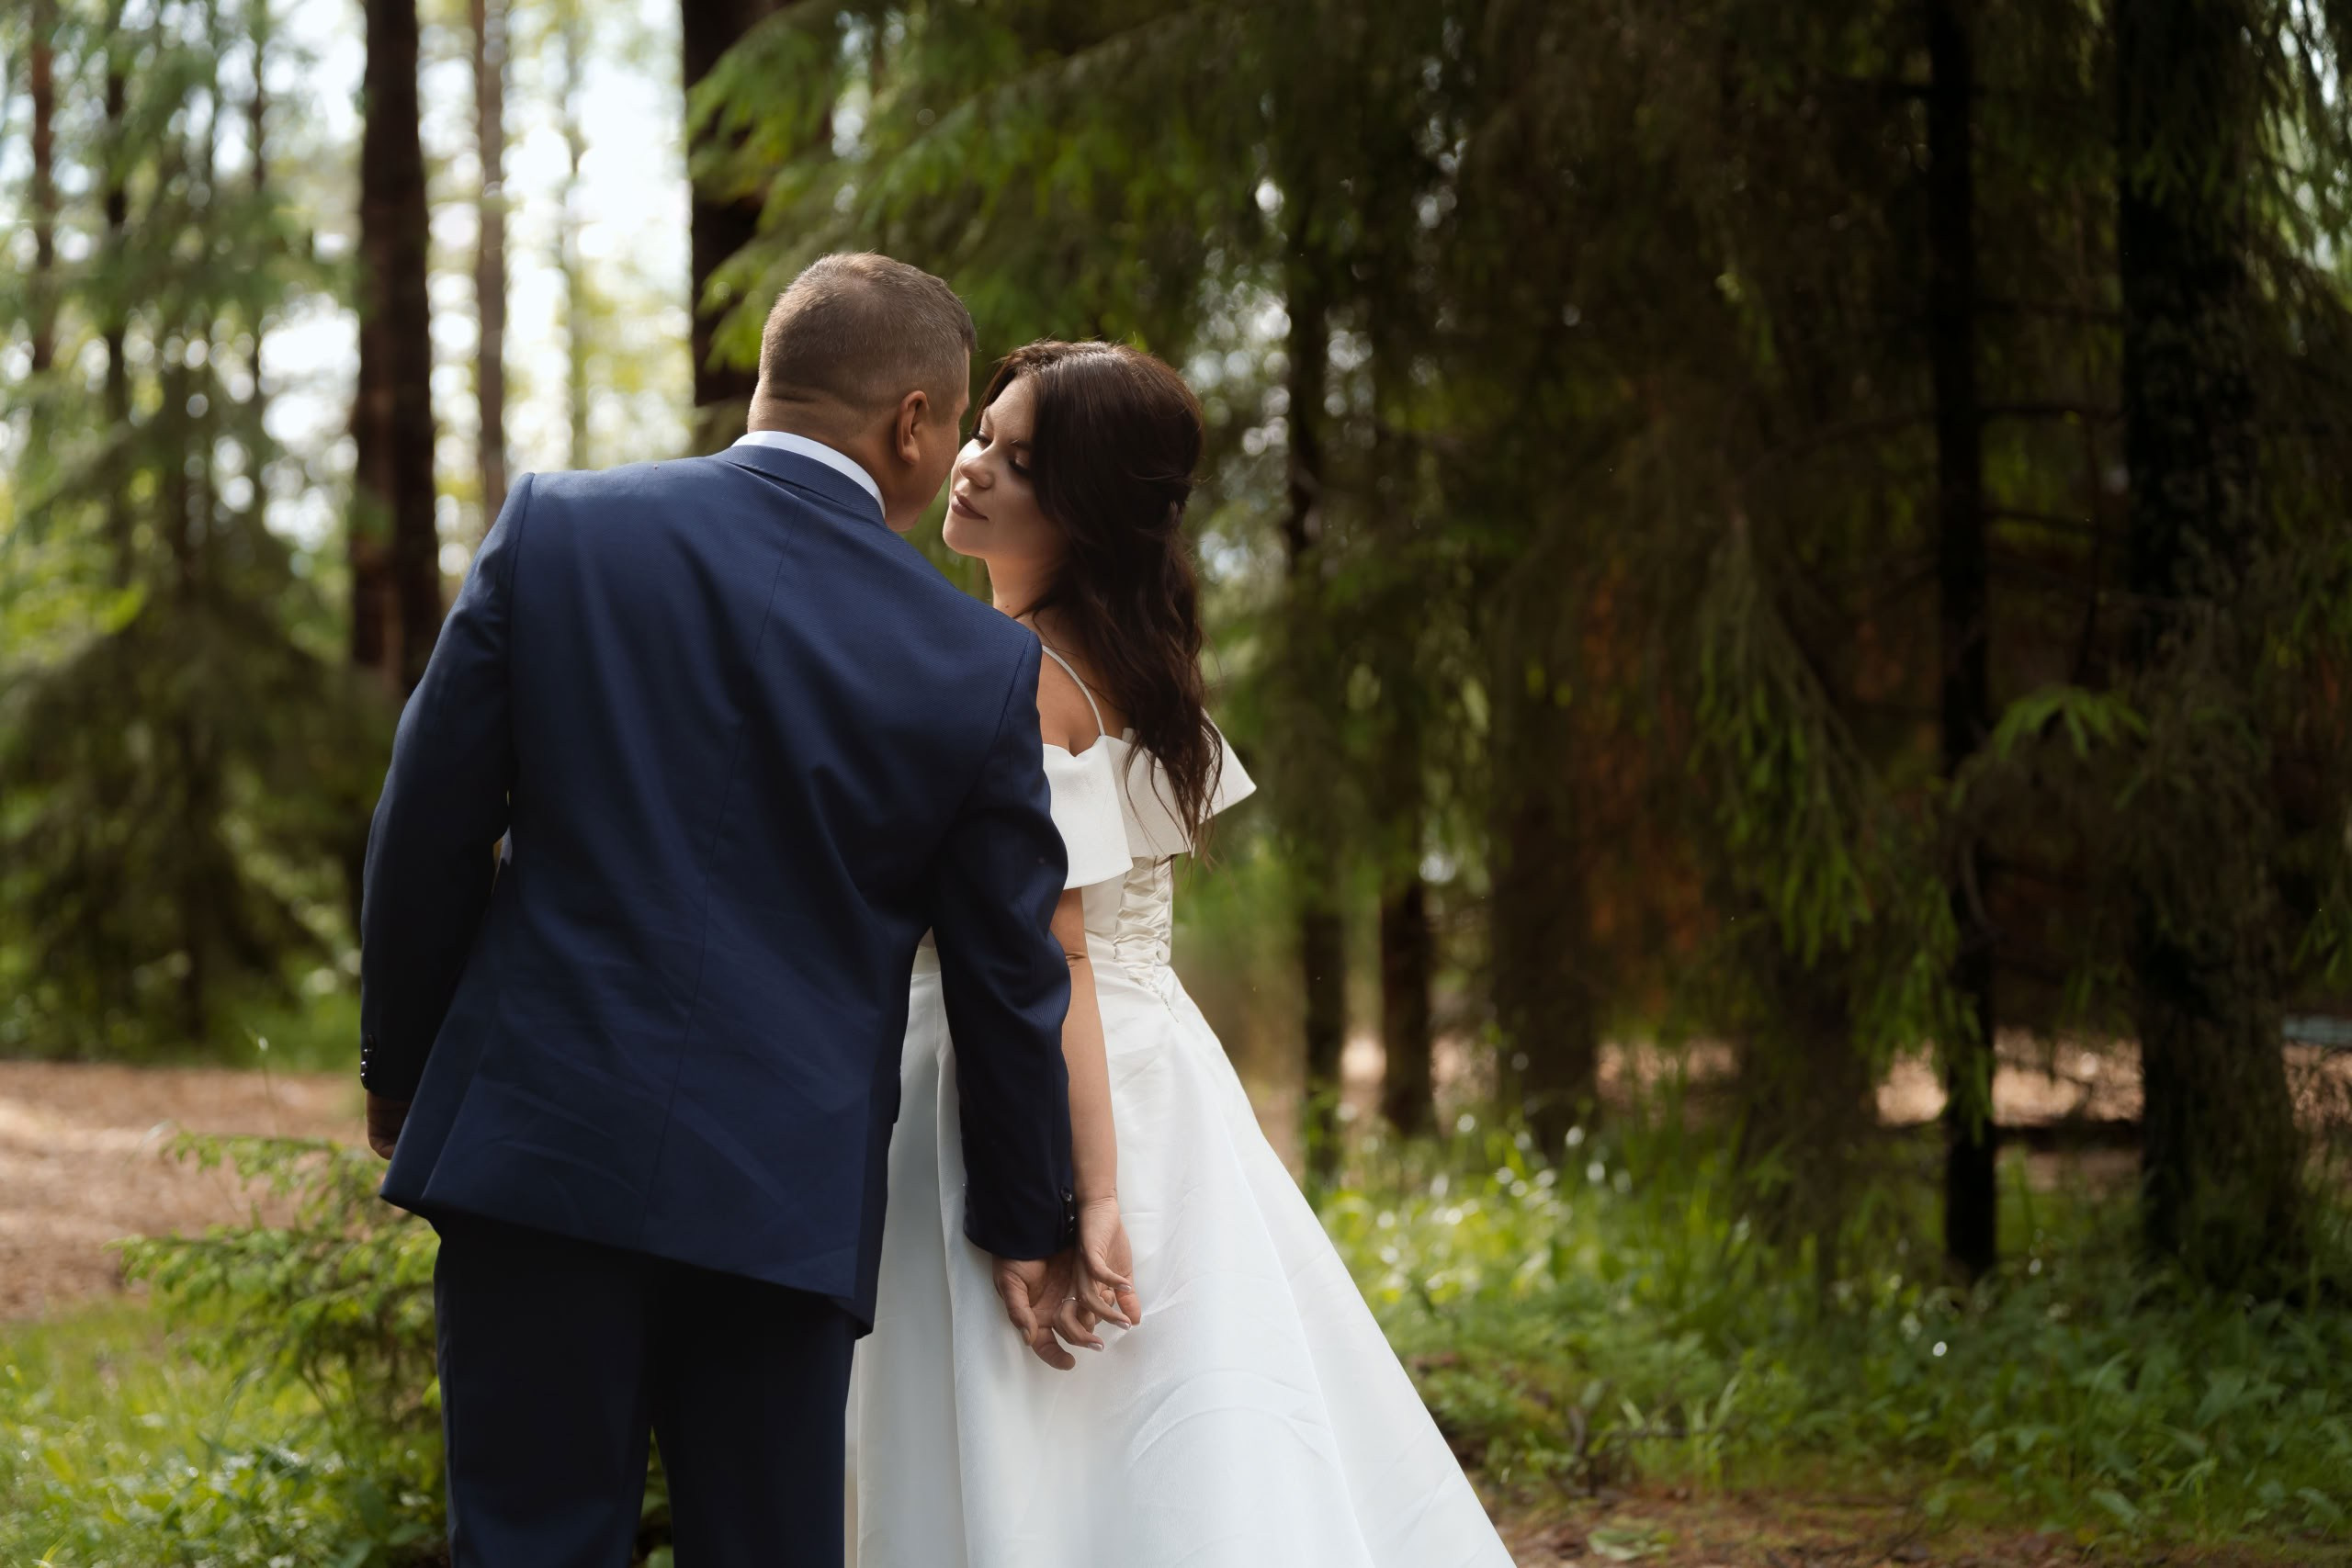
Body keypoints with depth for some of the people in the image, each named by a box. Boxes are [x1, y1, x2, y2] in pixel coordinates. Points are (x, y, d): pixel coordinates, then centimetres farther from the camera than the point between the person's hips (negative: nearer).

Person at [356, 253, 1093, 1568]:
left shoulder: (557, 527, -1)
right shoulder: (984, 668, -1)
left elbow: (427, 829, 2)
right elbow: (1011, 976, 6)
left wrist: (401, 1070, 16)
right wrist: (1027, 1225, 19)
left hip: (534, 1154, 0)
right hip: (789, 1199, 0)